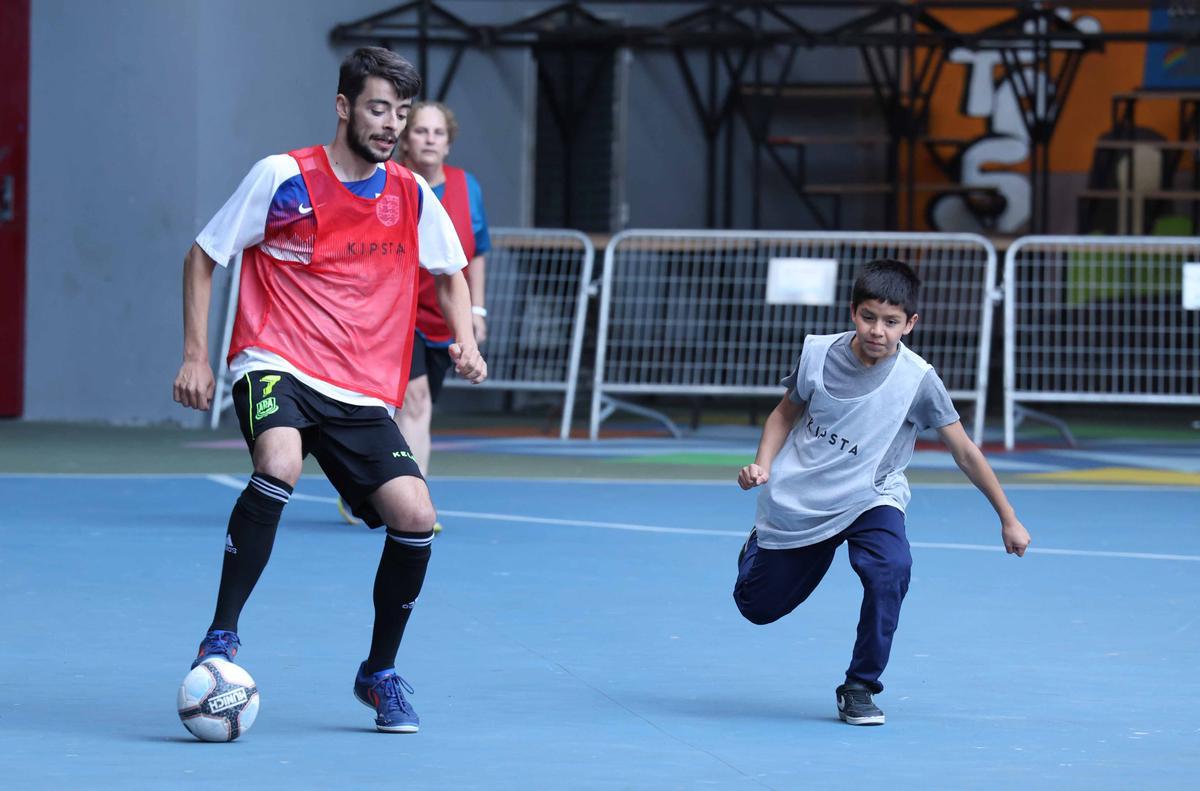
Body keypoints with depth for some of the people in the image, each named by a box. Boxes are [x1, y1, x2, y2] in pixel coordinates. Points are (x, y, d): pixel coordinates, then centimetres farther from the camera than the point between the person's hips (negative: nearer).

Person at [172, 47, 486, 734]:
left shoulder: (413, 197, 7)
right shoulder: (283, 178, -4)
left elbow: (451, 273, 25)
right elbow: (204, 257, 6)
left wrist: (466, 340, 6)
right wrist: (195, 355, 0)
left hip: (364, 394, 4)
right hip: (276, 367, -4)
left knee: (416, 517, -13)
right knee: (279, 469, -36)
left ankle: (380, 673, 11)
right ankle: (221, 638, -23)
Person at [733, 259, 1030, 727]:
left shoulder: (917, 379, -18)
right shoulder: (817, 353, -12)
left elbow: (965, 452, -11)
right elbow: (786, 413, 6)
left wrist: (1008, 519, -7)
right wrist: (762, 466, -11)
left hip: (869, 499, -2)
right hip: (796, 499, 2)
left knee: (891, 567, -33)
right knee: (757, 606, 10)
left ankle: (860, 688, -15)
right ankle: (761, 546, 48)